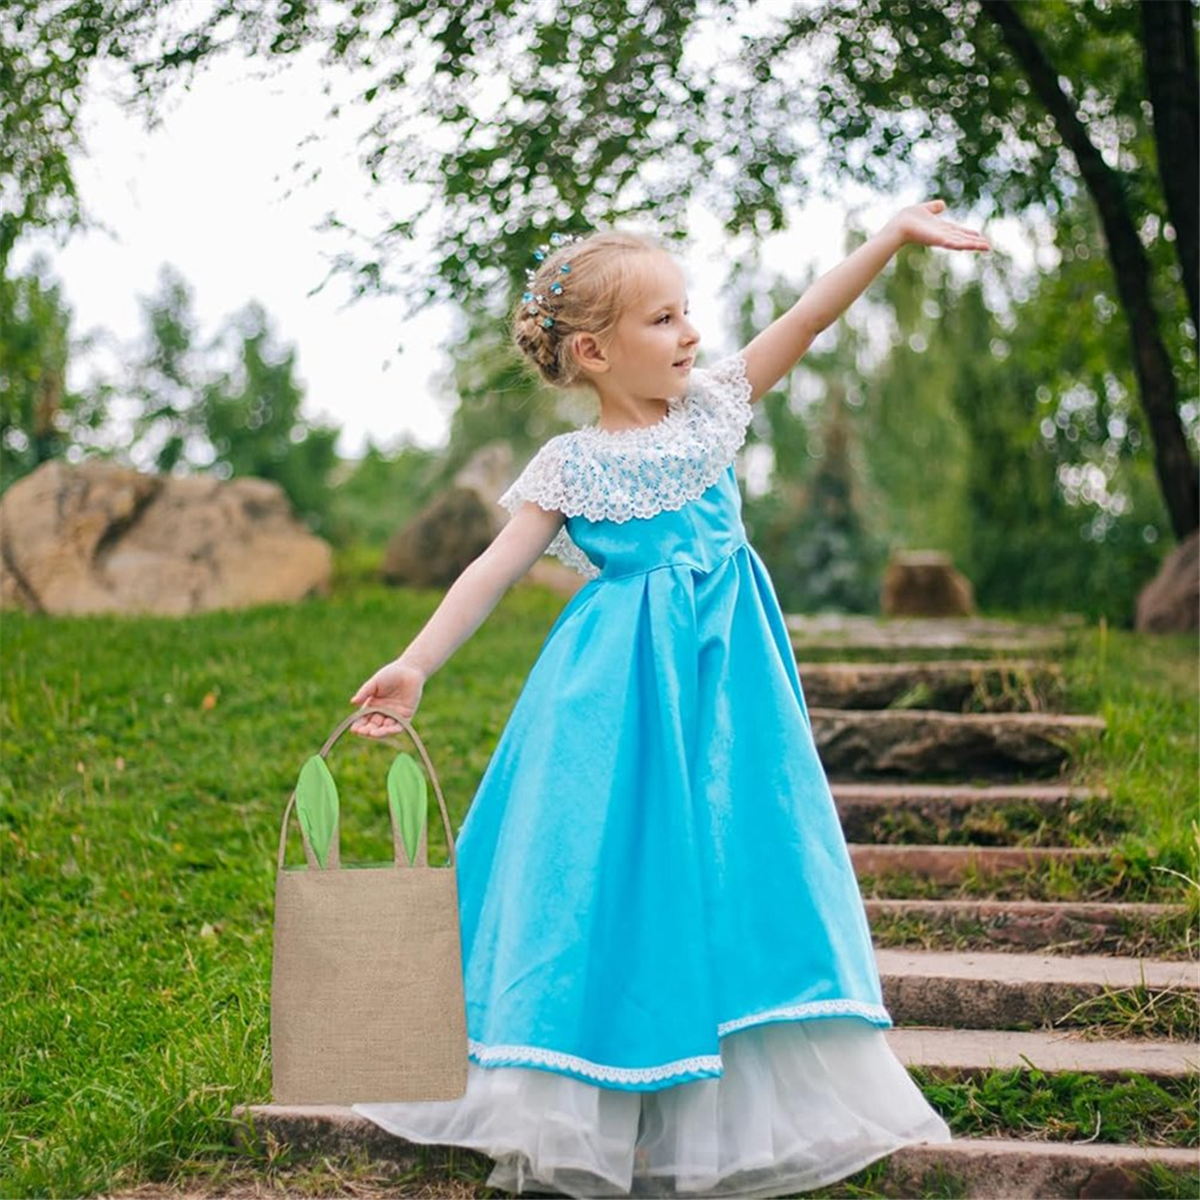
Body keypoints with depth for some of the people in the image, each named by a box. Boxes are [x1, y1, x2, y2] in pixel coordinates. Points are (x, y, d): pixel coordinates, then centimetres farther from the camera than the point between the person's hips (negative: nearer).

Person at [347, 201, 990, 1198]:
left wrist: (894, 234, 1)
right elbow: (496, 568, -3)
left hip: (723, 672, 4)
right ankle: (579, 1112, 8)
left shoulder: (710, 408, 11)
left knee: (729, 868, 3)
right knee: (615, 875, -3)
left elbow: (803, 323, 7)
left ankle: (720, 1105, 13)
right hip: (621, 690, -3)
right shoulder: (571, 467, 1)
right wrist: (416, 665, -13)